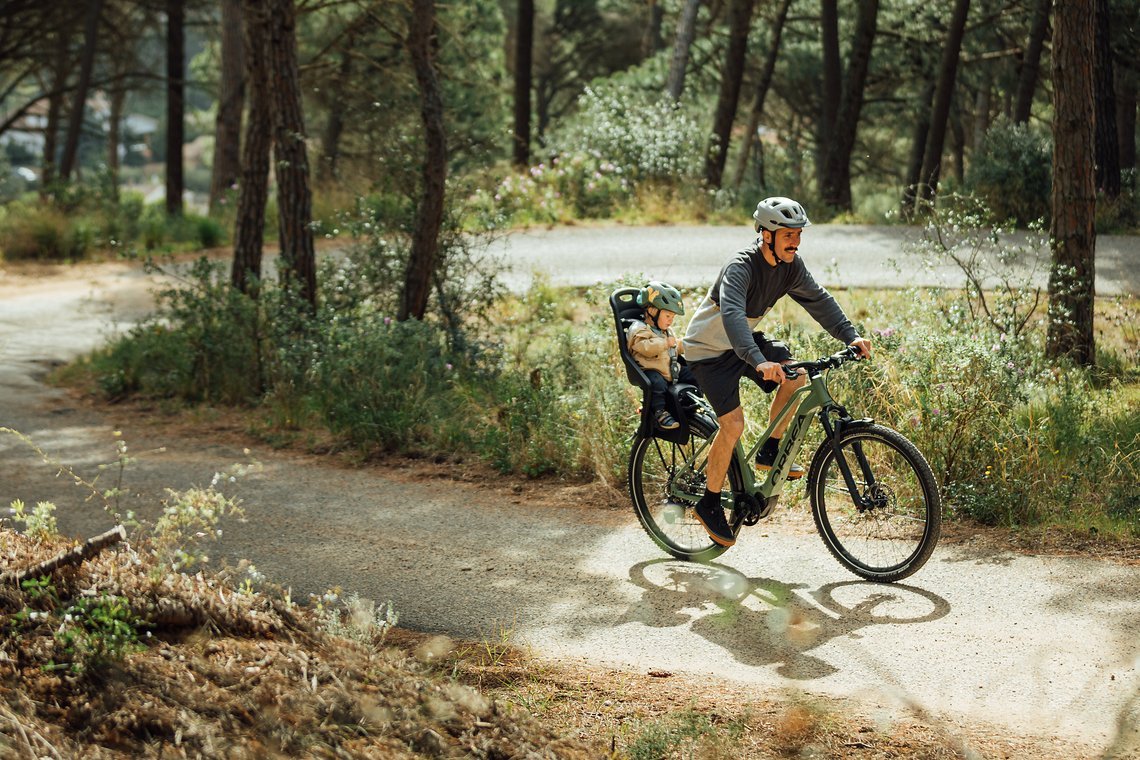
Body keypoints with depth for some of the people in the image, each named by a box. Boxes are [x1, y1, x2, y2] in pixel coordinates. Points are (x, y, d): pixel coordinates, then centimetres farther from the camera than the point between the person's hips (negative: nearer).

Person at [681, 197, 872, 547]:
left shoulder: (790, 266, -8)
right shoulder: (741, 266, -31)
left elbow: (818, 299, -1)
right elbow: (731, 315, -45)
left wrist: (850, 336, -16)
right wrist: (758, 361, -59)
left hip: (744, 340, 7)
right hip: (709, 349, -7)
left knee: (796, 376, -11)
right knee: (733, 423, -15)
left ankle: (769, 452, 6)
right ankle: (709, 503, 0)